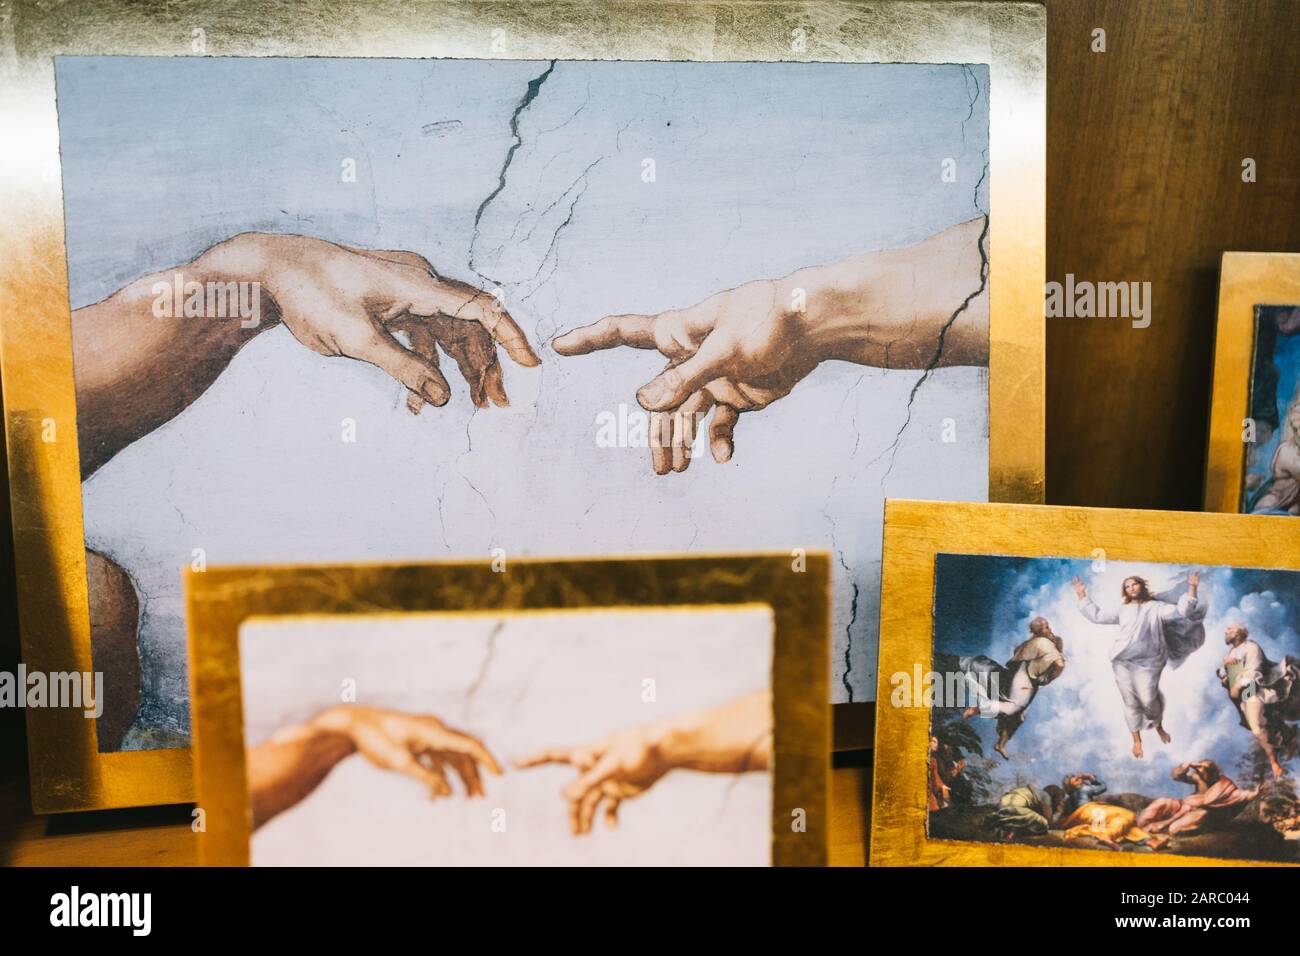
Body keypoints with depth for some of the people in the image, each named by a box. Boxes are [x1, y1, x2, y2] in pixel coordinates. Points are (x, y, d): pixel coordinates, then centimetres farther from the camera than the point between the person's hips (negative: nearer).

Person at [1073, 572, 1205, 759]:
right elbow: (1097, 616, 20)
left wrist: (1192, 589, -12)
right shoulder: (1122, 611, 17)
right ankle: (1137, 740, 16)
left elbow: (1181, 611, -4)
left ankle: (1159, 726, 23)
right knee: (1130, 702, 5)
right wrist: (1082, 596, 19)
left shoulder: (1156, 607, 7)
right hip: (1122, 662, 3)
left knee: (1148, 699, -10)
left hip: (1146, 663, -3)